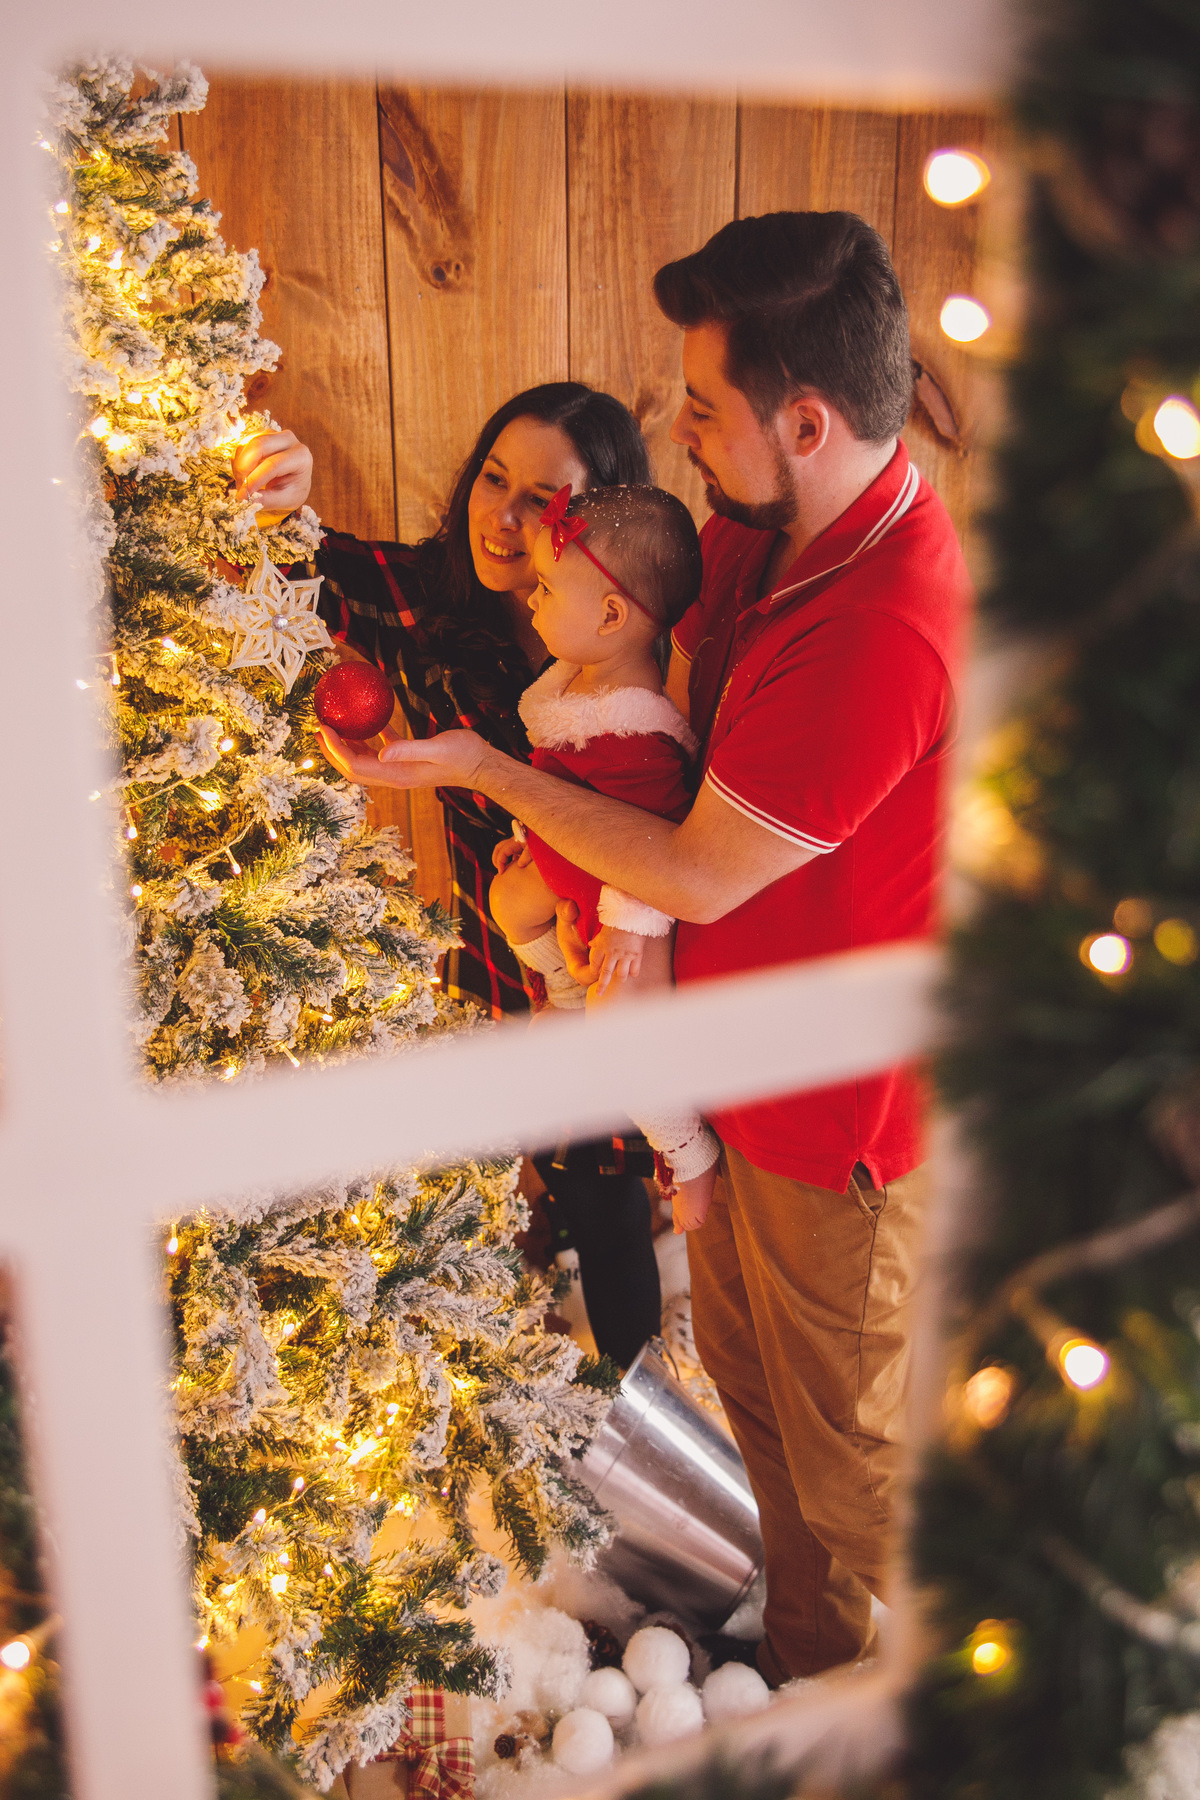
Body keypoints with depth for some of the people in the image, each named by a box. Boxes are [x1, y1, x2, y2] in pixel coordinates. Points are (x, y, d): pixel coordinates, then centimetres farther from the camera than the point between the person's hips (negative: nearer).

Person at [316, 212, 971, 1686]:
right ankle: (792, 1646, 52)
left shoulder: (883, 634, -33)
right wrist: (619, 895, -1)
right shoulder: (758, 536, -2)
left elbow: (699, 880, -24)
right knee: (745, 1372, 26)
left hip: (844, 1121, -9)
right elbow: (678, 700, 14)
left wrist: (483, 768, -13)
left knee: (848, 1453, 15)